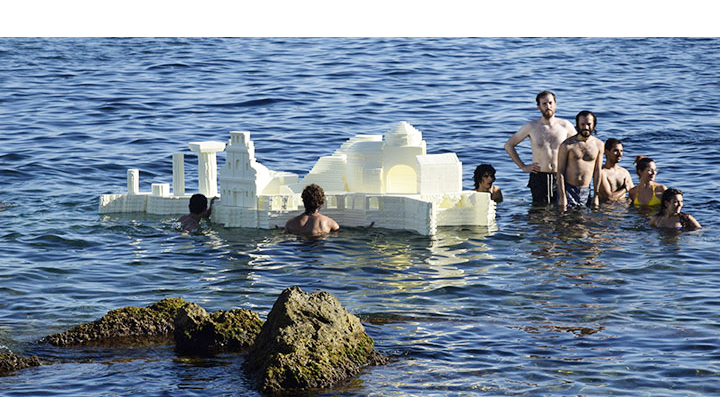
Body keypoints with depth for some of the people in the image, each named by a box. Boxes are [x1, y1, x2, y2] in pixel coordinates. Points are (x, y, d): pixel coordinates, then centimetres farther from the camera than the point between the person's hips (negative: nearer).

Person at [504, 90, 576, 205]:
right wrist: (523, 166, 3)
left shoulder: (565, 126, 3)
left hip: (560, 177, 1)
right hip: (539, 178, -1)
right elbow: (509, 145, 9)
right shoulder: (531, 127, 0)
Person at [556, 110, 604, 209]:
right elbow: (560, 172, -6)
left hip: (585, 190, 3)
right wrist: (562, 197, -12)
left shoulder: (598, 145, 5)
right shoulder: (567, 145, -7)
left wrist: (596, 196, 6)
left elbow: (597, 172, 9)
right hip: (568, 189, -3)